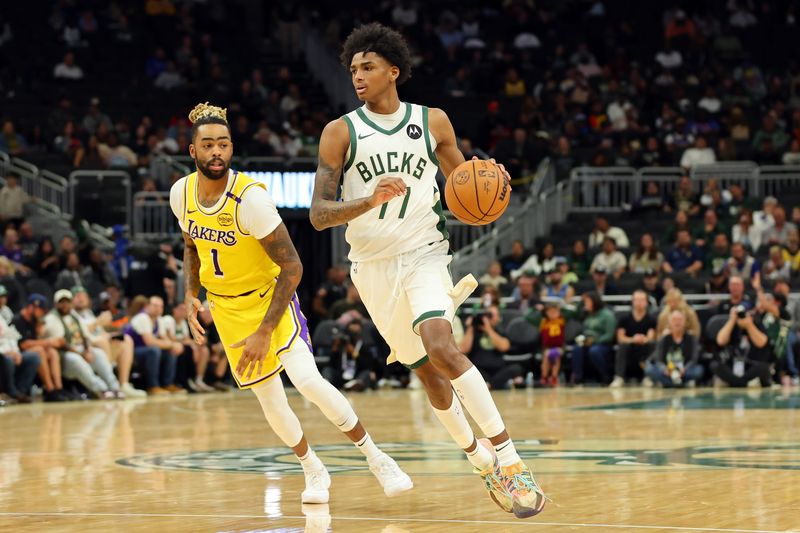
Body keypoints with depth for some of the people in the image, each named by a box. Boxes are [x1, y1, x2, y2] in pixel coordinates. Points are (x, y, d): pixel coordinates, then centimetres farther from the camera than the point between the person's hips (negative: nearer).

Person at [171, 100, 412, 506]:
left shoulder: (251, 198, -26)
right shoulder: (181, 193, -8)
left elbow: (292, 268, -24)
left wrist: (265, 332, -27)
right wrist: (190, 296, 0)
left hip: (270, 296, -5)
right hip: (225, 306, 5)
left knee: (307, 379, -24)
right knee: (270, 400, 6)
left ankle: (376, 460, -7)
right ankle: (314, 471, 31)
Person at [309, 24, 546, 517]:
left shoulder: (432, 122, 1)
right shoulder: (341, 132, -3)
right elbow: (318, 213, -10)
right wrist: (370, 201, -28)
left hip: (424, 256, -2)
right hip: (374, 268, 2)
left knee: (441, 348, -26)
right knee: (426, 372, 8)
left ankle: (509, 459, -23)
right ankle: (480, 459, 30)